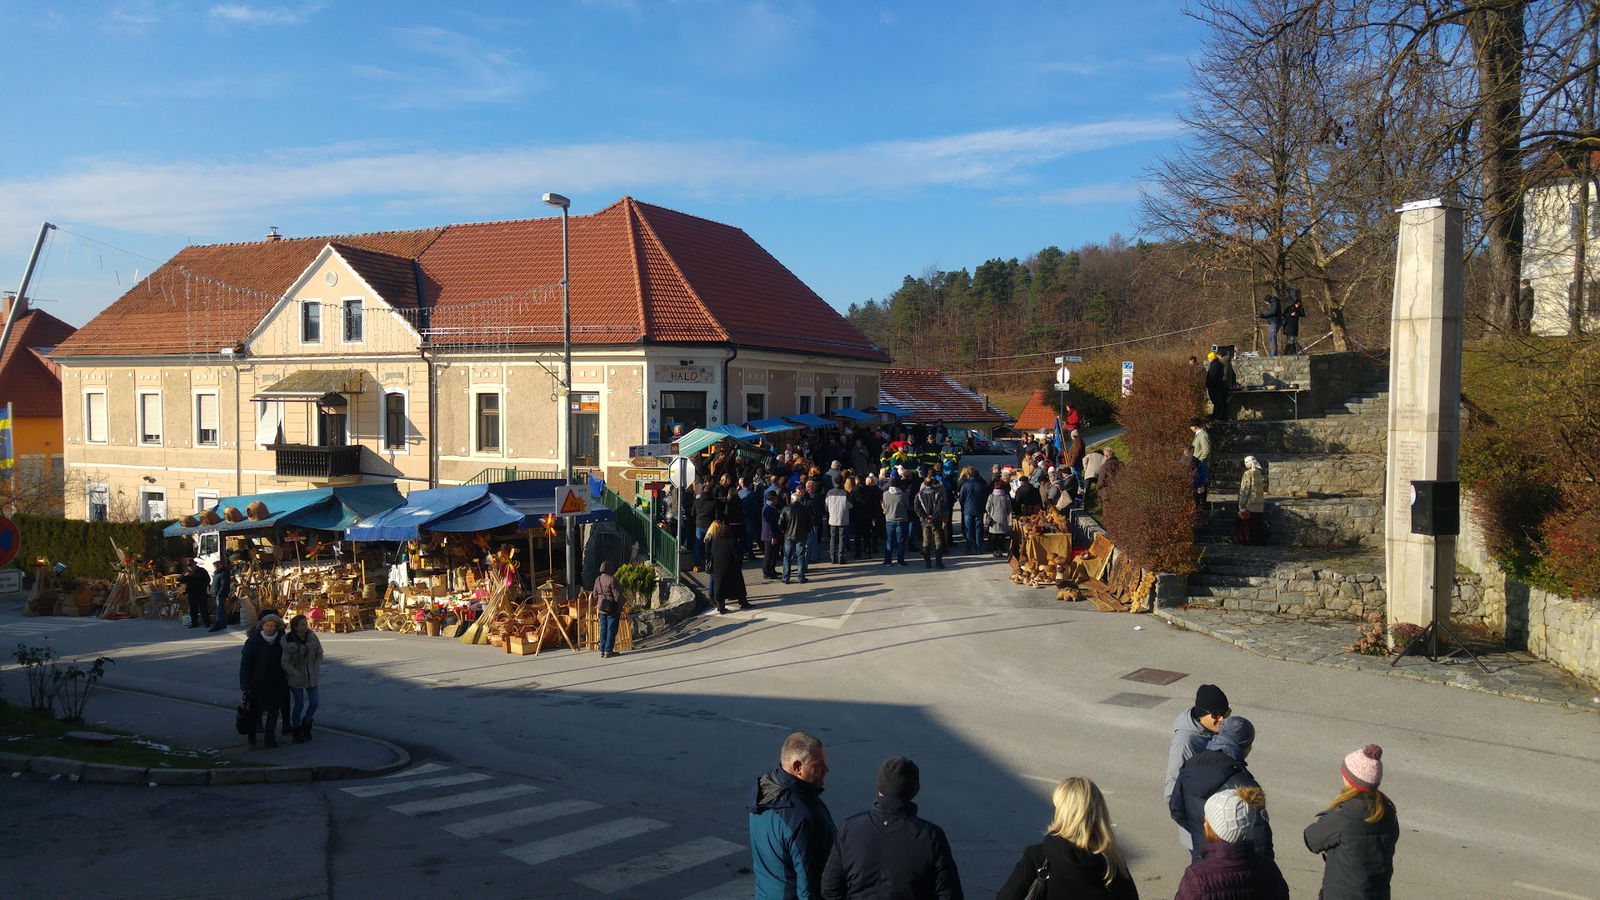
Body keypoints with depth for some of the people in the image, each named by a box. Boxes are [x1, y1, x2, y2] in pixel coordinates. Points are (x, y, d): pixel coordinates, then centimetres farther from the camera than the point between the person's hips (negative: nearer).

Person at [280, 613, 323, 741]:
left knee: (314, 702, 3)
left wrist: (316, 669, -3)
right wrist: (299, 675, -19)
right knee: (299, 704, 2)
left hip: (311, 676, 4)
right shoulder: (288, 642, -19)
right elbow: (285, 663, -15)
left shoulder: (311, 636, -7)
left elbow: (319, 653, 5)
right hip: (295, 677, -4)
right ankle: (295, 730, 24)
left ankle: (305, 725, 29)